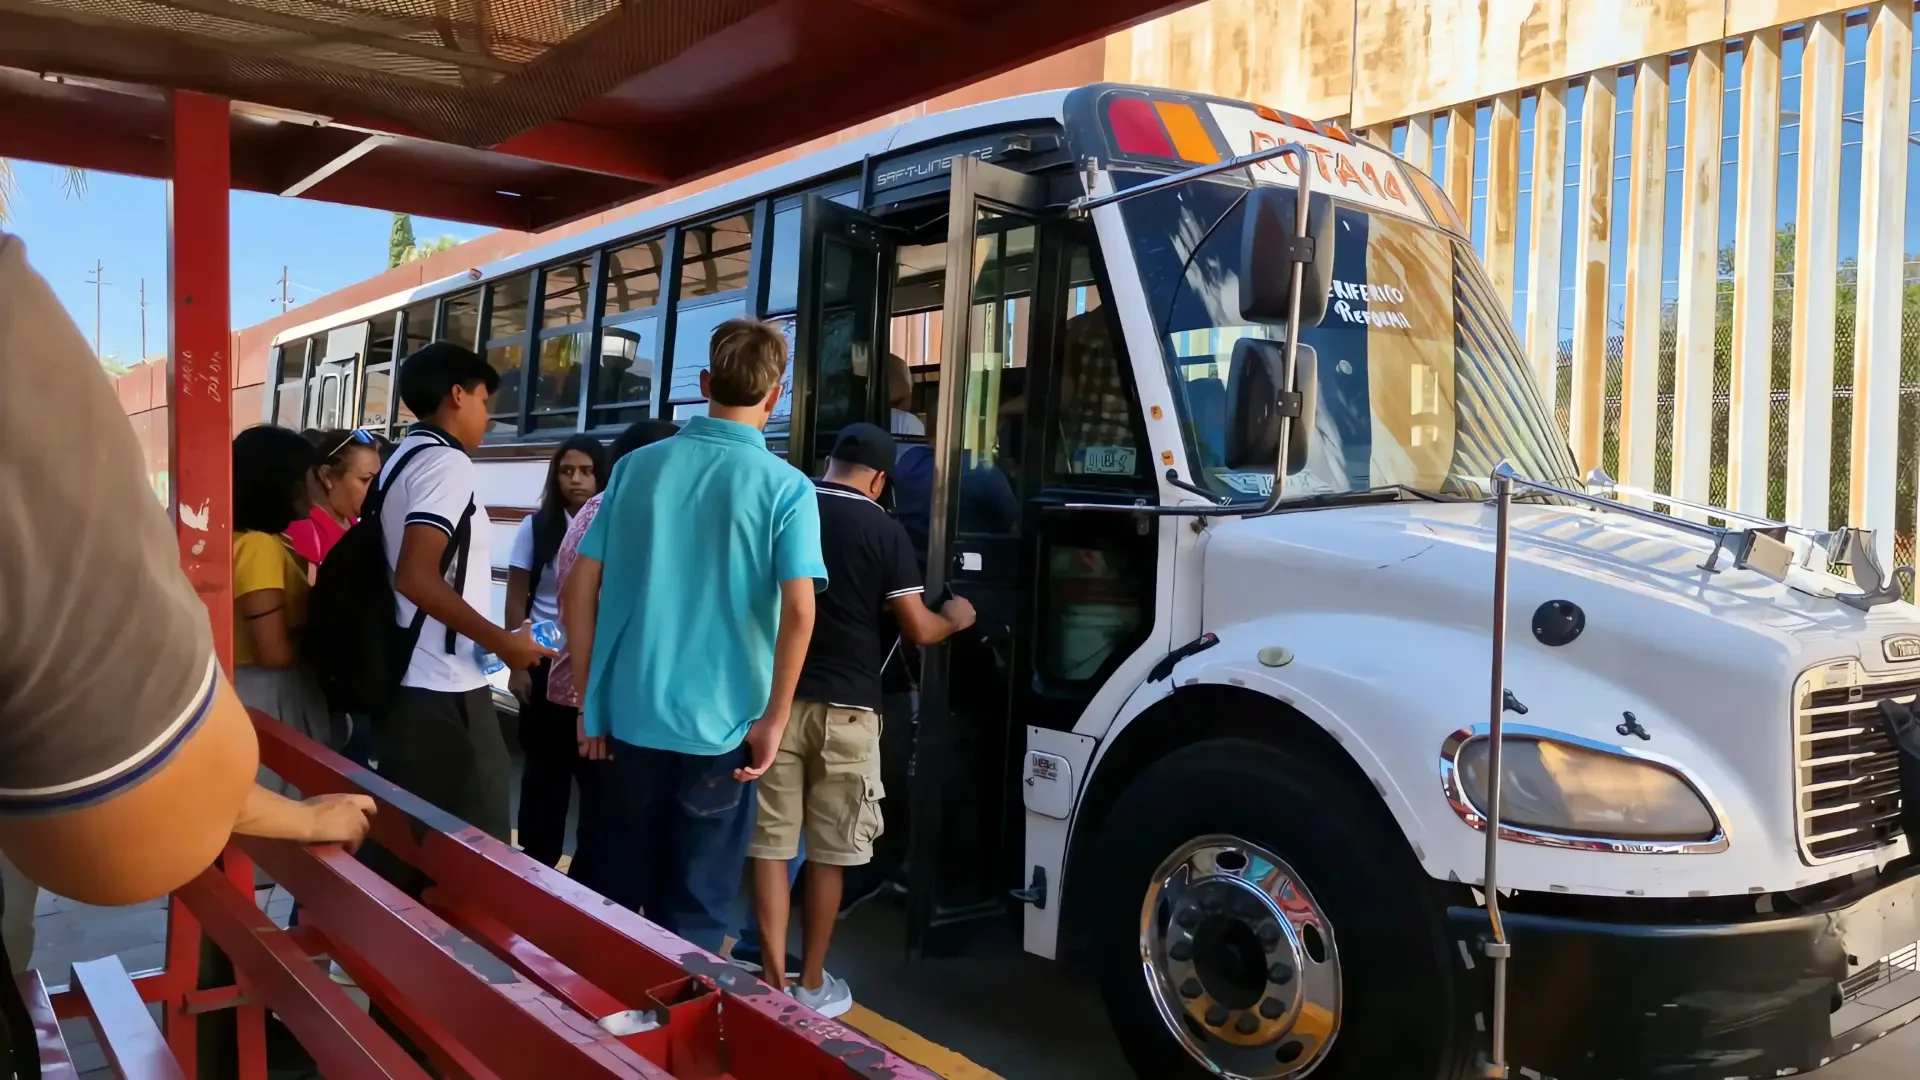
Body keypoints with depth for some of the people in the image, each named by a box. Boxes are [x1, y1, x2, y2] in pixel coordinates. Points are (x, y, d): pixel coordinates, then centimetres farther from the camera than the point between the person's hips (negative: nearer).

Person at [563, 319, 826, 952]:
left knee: (628, 894, 22)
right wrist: (774, 720, -9)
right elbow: (798, 613, -18)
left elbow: (580, 589, 3)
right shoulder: (786, 488, -8)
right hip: (719, 725, -4)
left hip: (631, 715, 4)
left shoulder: (636, 467, 3)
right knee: (697, 909, 10)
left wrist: (588, 698, 10)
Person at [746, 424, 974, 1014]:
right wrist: (956, 618, 16)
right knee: (829, 853, 9)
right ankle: (811, 985, 19)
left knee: (770, 844, 8)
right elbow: (918, 630, -5)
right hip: (844, 708, -2)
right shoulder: (884, 531, -5)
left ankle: (772, 982, 9)